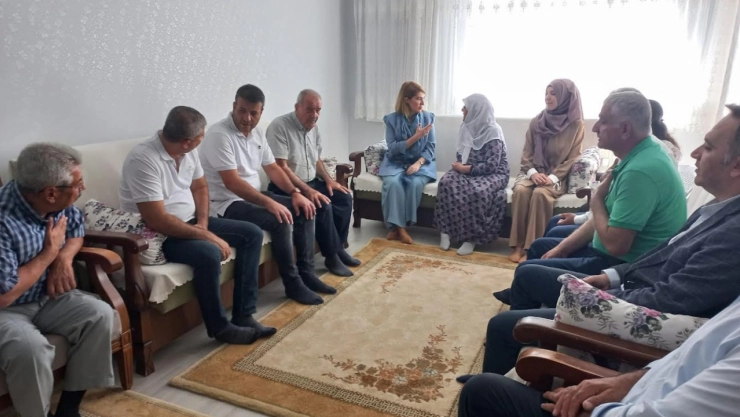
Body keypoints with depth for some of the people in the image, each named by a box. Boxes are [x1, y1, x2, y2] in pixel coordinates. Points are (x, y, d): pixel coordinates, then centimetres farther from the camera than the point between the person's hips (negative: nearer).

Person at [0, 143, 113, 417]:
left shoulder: (58, 202, -10)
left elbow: (76, 228, 12)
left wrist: (63, 258, -9)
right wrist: (49, 253, -20)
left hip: (46, 296, 7)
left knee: (100, 315, -14)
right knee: (31, 349, -33)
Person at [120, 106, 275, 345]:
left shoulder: (188, 151, -1)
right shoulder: (143, 159, -26)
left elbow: (200, 188, 13)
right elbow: (157, 221, -30)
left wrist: (202, 223, -5)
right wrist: (208, 236, -26)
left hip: (190, 222, 9)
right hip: (157, 235, -9)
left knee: (252, 234, -1)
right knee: (209, 253, -35)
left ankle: (243, 316, -1)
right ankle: (220, 327, -10)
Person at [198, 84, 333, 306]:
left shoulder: (256, 133, 7)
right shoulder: (219, 134, -20)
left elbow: (272, 167, 11)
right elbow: (232, 182, -27)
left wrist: (295, 193, -4)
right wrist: (269, 203, -33)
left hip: (255, 195, 9)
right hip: (226, 203, -9)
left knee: (304, 210, -1)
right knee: (280, 221, -28)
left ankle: (306, 272, 5)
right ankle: (293, 284, -12)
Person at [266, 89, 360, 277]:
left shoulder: (313, 128, 6)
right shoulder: (279, 126, -20)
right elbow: (281, 168, -25)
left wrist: (328, 179, 2)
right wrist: (307, 191, -30)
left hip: (311, 182, 9)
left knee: (344, 198, -2)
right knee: (323, 206, -27)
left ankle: (338, 247, 9)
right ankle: (331, 256, -10)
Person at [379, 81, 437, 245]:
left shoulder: (428, 117, 1)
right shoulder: (392, 119, -4)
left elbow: (430, 147, -1)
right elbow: (392, 148, -10)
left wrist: (418, 163, -18)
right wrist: (416, 137, -19)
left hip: (420, 162, 1)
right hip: (396, 162, 0)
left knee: (415, 183, -31)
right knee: (393, 182, -32)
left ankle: (400, 227, -20)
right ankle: (398, 226, -23)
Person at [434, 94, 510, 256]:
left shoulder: (493, 131, -14)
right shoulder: (467, 127, 7)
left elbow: (491, 165, -20)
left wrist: (466, 169, -18)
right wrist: (459, 166, -8)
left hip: (492, 174, -6)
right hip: (467, 170, 6)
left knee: (477, 191, -38)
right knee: (446, 183, -25)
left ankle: (472, 237, -25)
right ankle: (446, 231, -21)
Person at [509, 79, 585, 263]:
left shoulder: (576, 125, -2)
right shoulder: (536, 121, 7)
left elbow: (572, 158, -5)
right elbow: (526, 153, 7)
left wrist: (552, 177, -17)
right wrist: (533, 172, -11)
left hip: (556, 176, -3)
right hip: (533, 172, 3)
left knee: (540, 193, -34)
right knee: (520, 190, -30)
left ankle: (532, 248, -29)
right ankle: (518, 245, -26)